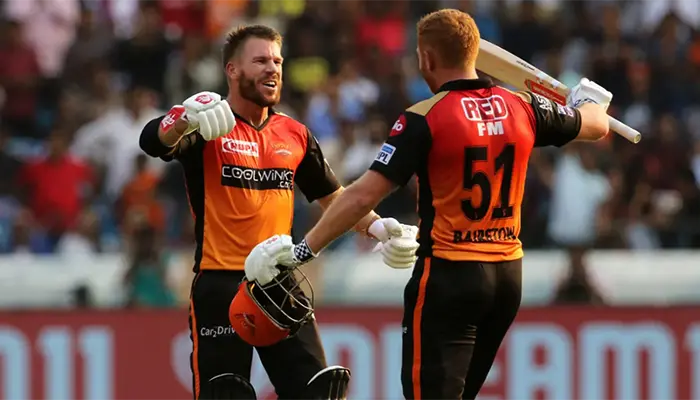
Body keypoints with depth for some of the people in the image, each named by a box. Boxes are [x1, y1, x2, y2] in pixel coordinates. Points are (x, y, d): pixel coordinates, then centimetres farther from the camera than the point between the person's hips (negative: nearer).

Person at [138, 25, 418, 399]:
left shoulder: (294, 134, 12)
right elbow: (154, 141, -26)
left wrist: (375, 226, 7)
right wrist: (185, 120, -48)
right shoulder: (208, 128, -6)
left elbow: (331, 195, 24)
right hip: (222, 285, -5)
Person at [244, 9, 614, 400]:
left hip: (449, 278, -6)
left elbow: (363, 196, -17)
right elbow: (597, 125, 21)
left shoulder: (424, 120, -12)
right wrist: (591, 100, 45)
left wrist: (302, 250, -10)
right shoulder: (522, 108, 3)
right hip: (508, 276, 6)